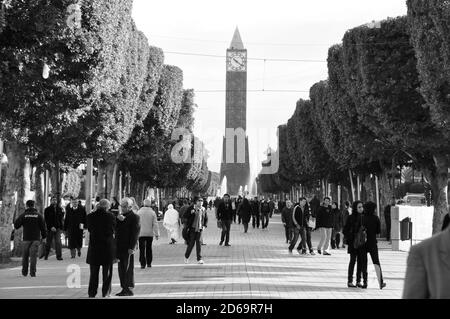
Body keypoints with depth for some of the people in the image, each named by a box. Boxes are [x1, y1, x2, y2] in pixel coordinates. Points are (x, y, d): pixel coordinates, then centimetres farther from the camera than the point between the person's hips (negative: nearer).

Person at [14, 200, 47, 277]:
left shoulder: (23, 215, 0)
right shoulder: (39, 215, 3)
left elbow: (16, 225, -2)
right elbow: (43, 227, 2)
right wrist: (43, 236, 12)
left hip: (26, 239, 0)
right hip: (36, 239, 0)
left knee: (25, 256, 11)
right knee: (33, 256, -2)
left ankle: (24, 272, 17)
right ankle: (32, 272, -9)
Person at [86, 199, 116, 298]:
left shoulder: (90, 216, -4)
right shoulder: (110, 216, -12)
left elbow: (89, 229, 5)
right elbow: (113, 230, -6)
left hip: (94, 246, 2)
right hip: (108, 246, -2)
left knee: (93, 272, 13)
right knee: (107, 271, 9)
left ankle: (92, 292, 15)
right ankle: (106, 292, 11)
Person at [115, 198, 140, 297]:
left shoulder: (134, 217, -6)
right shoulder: (120, 216, 18)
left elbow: (135, 233, -12)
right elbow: (115, 229, 10)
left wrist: (132, 247, -17)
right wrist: (118, 220, -7)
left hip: (128, 248, -7)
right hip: (119, 247, 7)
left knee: (128, 269, -3)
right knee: (121, 269, 9)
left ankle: (129, 289, 2)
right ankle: (124, 288, 15)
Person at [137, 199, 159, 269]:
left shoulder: (139, 212, -2)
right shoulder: (152, 212, -2)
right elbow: (155, 224, -4)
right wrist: (157, 234, 0)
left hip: (141, 233, -1)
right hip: (150, 233, 1)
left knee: (142, 249, -1)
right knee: (149, 248, 13)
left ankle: (143, 264, -8)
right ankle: (149, 263, 17)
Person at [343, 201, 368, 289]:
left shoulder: (364, 217, 7)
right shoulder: (351, 218, -7)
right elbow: (345, 230, -6)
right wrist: (349, 240, -13)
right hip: (353, 242, -5)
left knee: (361, 261, 6)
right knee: (353, 260, -1)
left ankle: (358, 281, 13)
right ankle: (350, 281, 5)